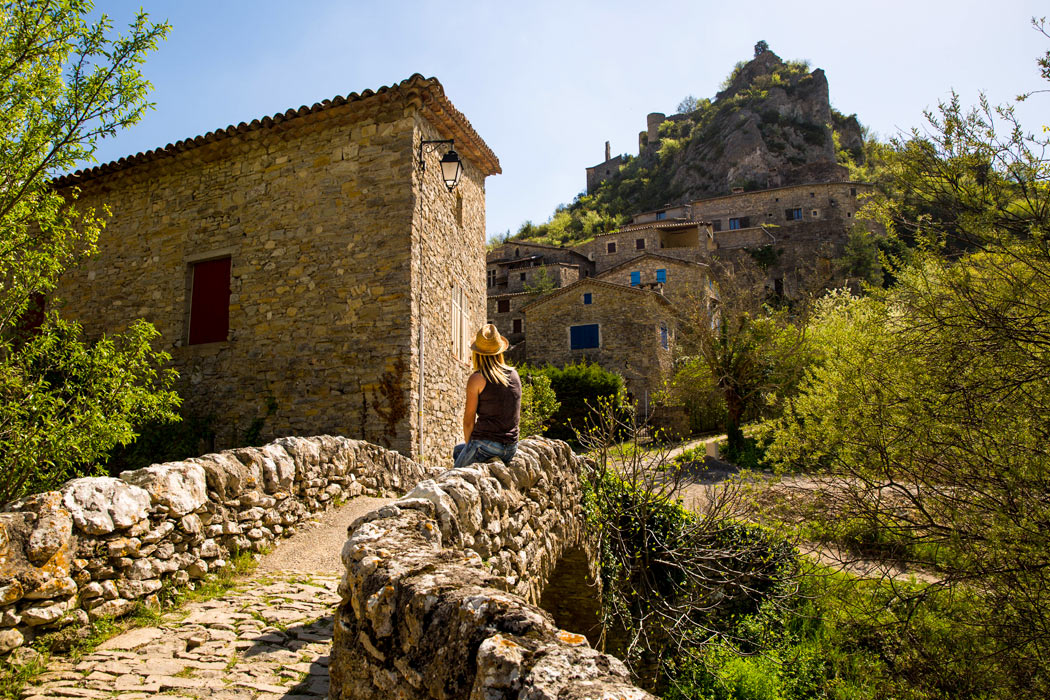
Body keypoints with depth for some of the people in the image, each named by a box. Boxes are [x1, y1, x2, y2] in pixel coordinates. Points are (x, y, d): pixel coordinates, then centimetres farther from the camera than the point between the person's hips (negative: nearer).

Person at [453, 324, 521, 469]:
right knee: (457, 450, 30)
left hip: (485, 446, -6)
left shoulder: (477, 379, -11)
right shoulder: (514, 374, 6)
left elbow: (468, 421, -9)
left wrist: (469, 444, 8)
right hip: (511, 448, 6)